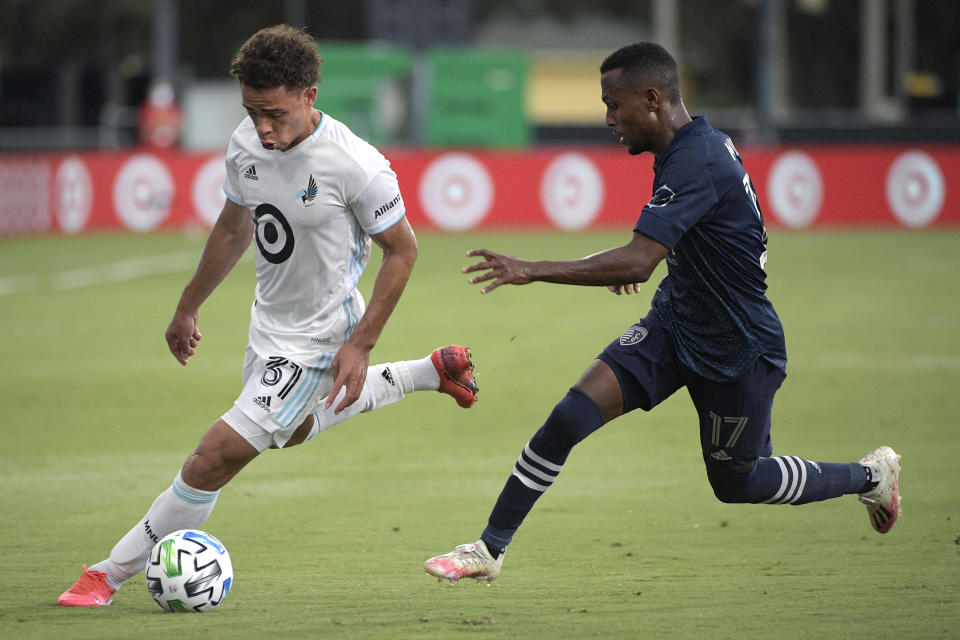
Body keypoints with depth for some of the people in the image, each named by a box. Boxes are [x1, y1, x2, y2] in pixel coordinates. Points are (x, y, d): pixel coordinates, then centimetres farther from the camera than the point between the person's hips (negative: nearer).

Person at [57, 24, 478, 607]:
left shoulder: (357, 166, -28)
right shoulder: (247, 145, -9)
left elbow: (402, 250, -15)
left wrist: (360, 344, -18)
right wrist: (188, 308, 17)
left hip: (318, 338, -8)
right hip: (270, 320, 8)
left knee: (216, 457, -13)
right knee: (292, 430, 34)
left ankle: (112, 573, -1)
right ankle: (431, 373, 47)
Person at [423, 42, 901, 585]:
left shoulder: (697, 162, -28)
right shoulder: (703, 144, 1)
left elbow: (637, 262, -37)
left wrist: (533, 270, -37)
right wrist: (637, 262, 26)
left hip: (740, 351, -8)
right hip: (675, 325, 8)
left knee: (737, 483, 12)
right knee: (571, 416, -10)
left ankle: (872, 475, 36)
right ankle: (490, 550, -5)